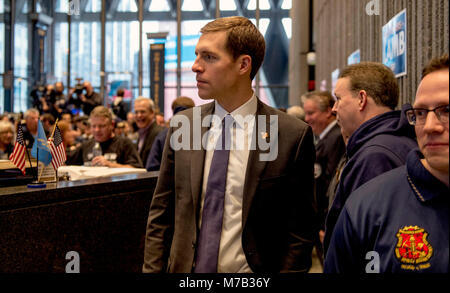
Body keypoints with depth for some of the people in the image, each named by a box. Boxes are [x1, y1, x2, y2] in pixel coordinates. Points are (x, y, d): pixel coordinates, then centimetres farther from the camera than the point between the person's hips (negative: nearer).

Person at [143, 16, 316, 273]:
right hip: (183, 268, 3)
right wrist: (152, 269, -3)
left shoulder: (293, 135, -12)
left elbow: (300, 232, -9)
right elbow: (161, 215, 3)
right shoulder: (182, 125, -1)